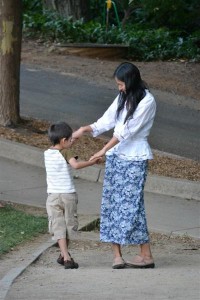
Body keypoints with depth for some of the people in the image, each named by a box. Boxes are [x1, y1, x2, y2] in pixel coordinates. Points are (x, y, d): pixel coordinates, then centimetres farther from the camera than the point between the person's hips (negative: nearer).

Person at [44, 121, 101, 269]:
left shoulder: (47, 153, 4)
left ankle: (66, 257, -12)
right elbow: (76, 164, -28)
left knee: (58, 226, 1)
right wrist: (91, 162, -21)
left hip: (53, 195, 3)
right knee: (69, 224, 15)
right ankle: (64, 255, 27)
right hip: (68, 194, -3)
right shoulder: (66, 153, -11)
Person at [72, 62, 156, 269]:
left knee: (131, 203, -10)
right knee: (111, 201, 1)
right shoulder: (122, 98, 13)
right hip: (115, 155, 7)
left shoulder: (146, 101, -11)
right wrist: (85, 129, -2)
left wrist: (104, 150, -19)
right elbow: (107, 121, 13)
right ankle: (117, 254, 2)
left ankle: (146, 255, -4)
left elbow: (127, 130, -16)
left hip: (135, 157, -7)